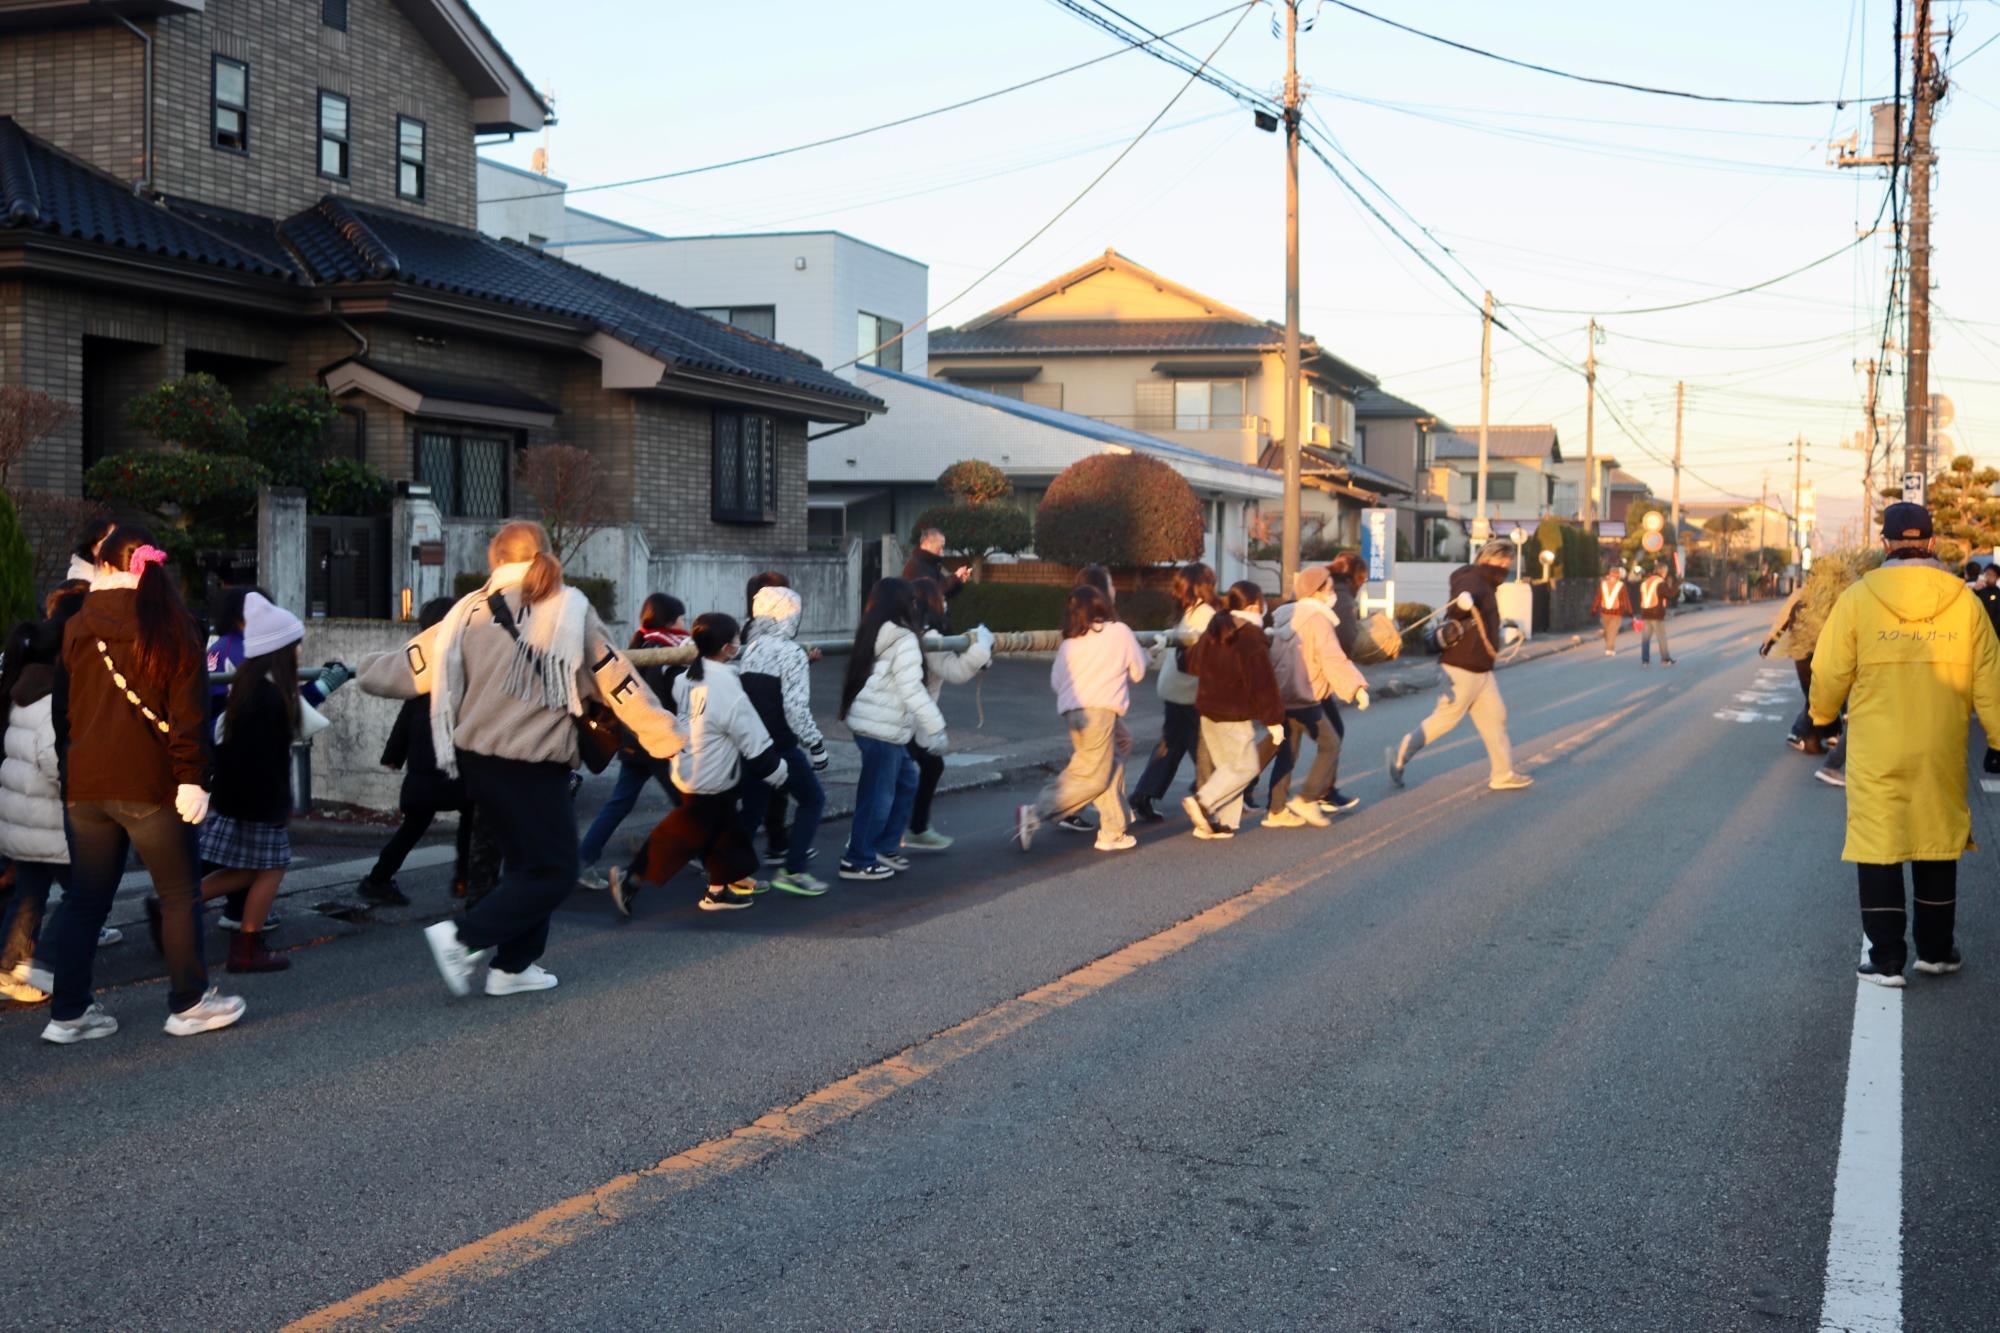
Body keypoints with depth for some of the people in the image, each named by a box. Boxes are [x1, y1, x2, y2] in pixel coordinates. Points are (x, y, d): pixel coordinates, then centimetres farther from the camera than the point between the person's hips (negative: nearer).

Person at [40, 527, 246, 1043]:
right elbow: (189, 709, -10)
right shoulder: (170, 626, -3)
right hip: (149, 783, -4)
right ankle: (189, 1003, 12)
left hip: (84, 784, 4)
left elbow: (61, 708, 13)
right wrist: (193, 778, -10)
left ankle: (68, 1013, 12)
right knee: (180, 894, 8)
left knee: (85, 900, 11)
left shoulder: (77, 628, 7)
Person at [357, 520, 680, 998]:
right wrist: (668, 739, 3)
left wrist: (366, 671, 29)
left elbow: (412, 664, 8)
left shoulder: (470, 612, 2)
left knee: (526, 860, 20)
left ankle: (514, 965, 20)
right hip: (534, 765, -5)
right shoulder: (570, 609, -5)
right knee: (553, 872, 4)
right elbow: (618, 681, -4)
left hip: (477, 760, 6)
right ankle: (464, 938, -6)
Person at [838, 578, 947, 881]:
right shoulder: (904, 641, -15)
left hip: (873, 724, 9)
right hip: (882, 729, -9)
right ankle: (857, 861, 7)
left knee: (906, 782, 19)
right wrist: (935, 728, -15)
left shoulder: (874, 636, 14)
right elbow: (911, 690, -19)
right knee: (878, 796, -1)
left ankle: (882, 848, 25)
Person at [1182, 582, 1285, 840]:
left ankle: (1220, 821, 10)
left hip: (1209, 711, 8)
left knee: (1227, 766, 14)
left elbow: (1194, 663, 19)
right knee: (1246, 766, 1)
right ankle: (1203, 801, -11)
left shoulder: (1213, 631, 7)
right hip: (1235, 716, -8)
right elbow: (1263, 684, -18)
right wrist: (1274, 720, -13)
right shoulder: (1252, 638, -17)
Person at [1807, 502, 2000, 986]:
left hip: (1877, 751, -2)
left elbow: (1829, 673, -4)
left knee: (1879, 846, 6)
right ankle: (1936, 950, 26)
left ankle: (1886, 958, 6)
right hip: (1941, 750, 2)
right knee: (1938, 842, 16)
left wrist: (1823, 714, 15)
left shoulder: (1859, 598, -9)